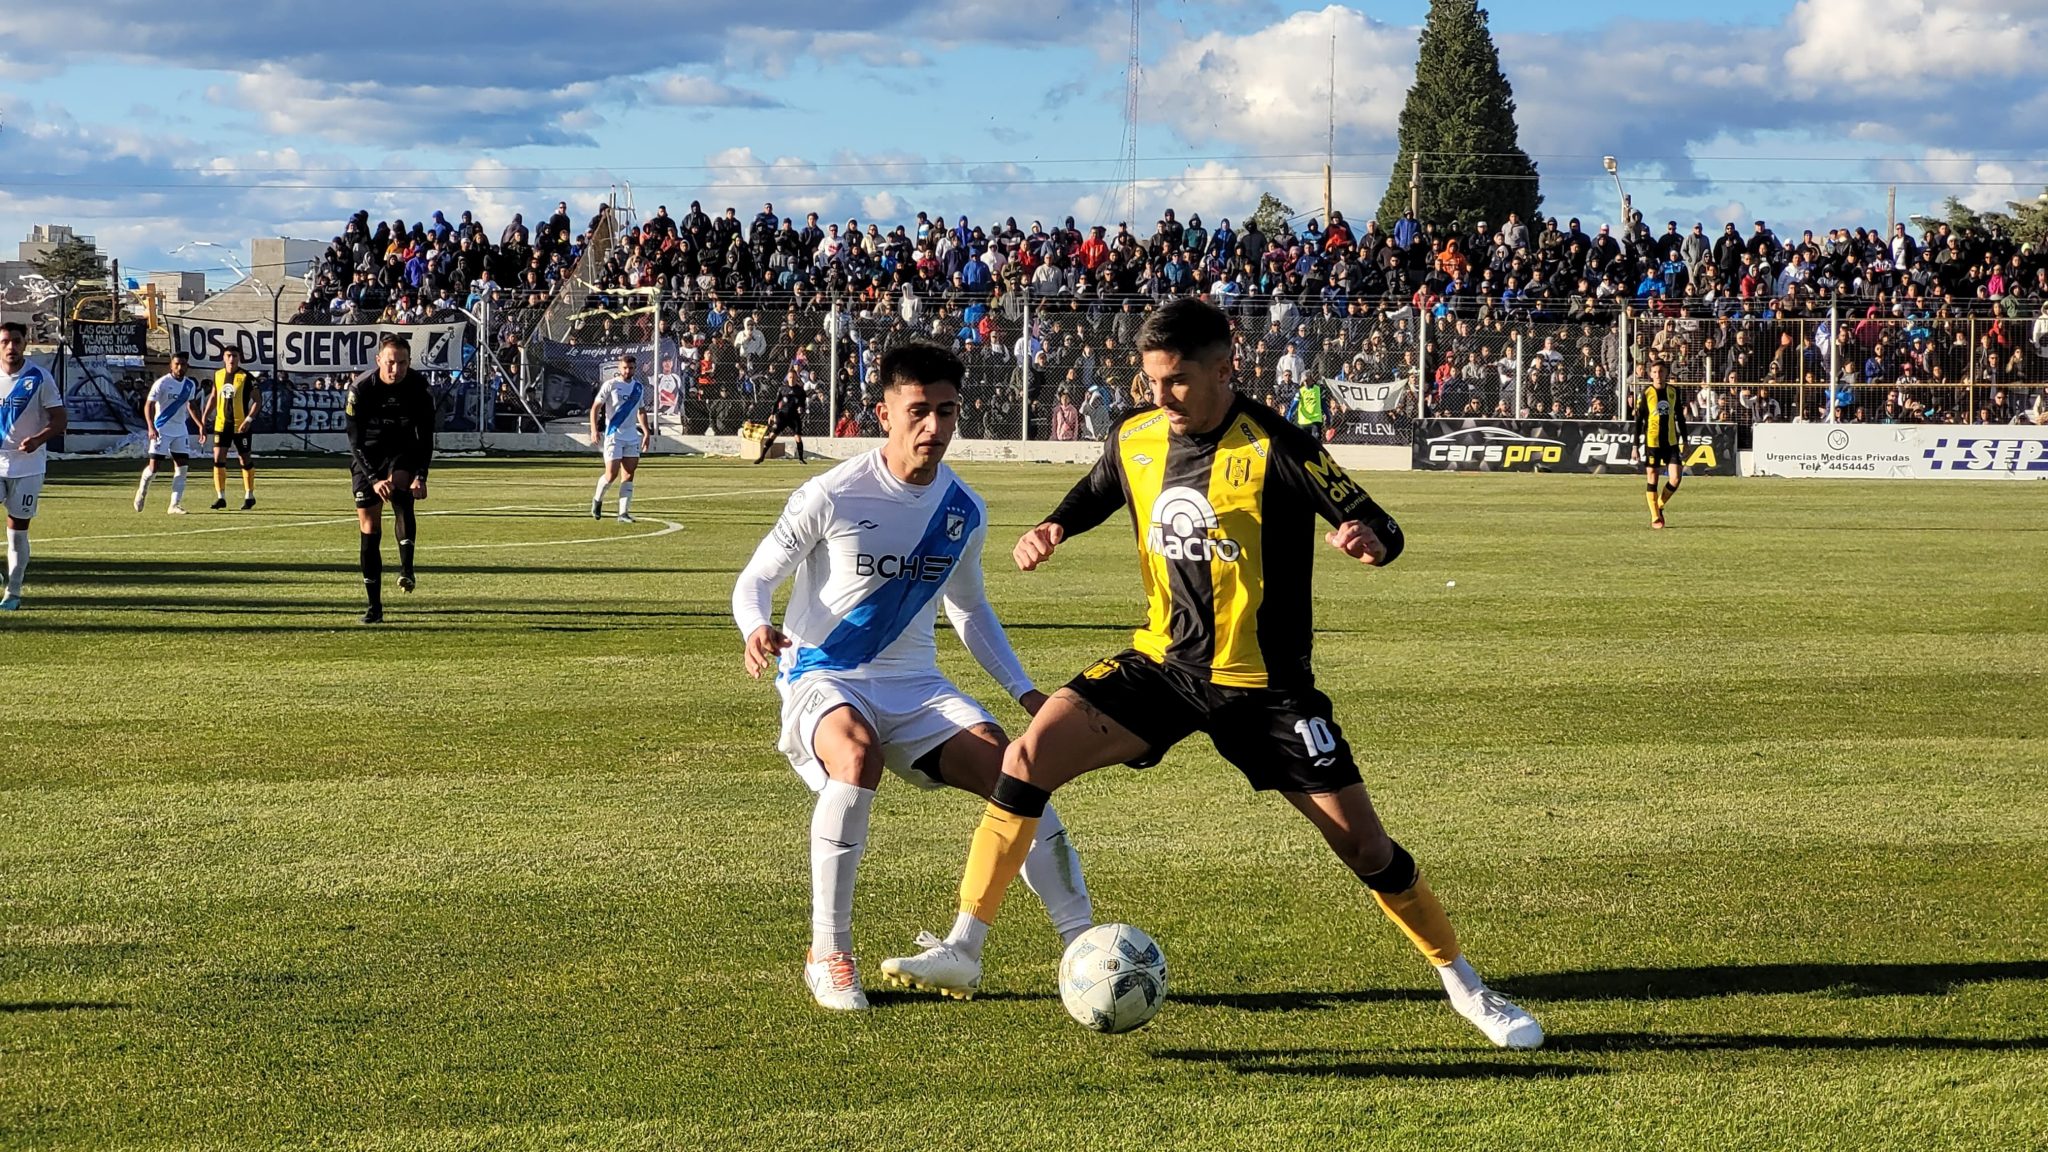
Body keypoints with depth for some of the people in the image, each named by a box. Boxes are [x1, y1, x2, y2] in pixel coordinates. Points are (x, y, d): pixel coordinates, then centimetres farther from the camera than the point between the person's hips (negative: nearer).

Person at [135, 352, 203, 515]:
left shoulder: (190, 385, 7)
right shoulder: (162, 383, -12)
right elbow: (148, 405, -14)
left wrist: (200, 425, 16)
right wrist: (151, 427, -27)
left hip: (181, 431, 5)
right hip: (162, 430, -5)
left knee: (182, 467, -4)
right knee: (154, 466, -5)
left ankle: (175, 504, 0)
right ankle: (142, 489, 24)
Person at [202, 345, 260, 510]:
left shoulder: (246, 378, -9)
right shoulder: (218, 375, 6)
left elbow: (258, 400, -8)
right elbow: (213, 398, 16)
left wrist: (249, 419, -20)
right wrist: (204, 420, 12)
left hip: (241, 426, -4)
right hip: (221, 424, 4)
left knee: (245, 460, 6)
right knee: (218, 459, -6)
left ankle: (249, 496, 20)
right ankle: (221, 497, 0)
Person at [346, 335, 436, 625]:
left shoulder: (420, 389, -16)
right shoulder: (360, 389, -21)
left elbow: (426, 438, -9)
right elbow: (355, 441, -21)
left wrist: (421, 476, -23)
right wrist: (373, 479, -33)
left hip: (404, 452, 0)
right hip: (367, 458, 0)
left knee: (400, 487, -34)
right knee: (369, 527, -6)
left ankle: (406, 568, -32)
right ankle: (374, 606, 1)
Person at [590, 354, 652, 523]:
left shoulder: (639, 388, 10)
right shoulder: (610, 385, -5)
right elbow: (595, 408, -5)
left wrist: (647, 432, 15)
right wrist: (594, 430, -15)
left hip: (632, 436, 5)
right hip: (613, 435, -5)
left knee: (628, 475, -1)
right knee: (612, 474, -8)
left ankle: (624, 513, 1)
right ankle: (597, 500, 19)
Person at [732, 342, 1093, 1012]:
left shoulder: (964, 511, 3)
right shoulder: (832, 497, -13)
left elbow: (970, 609, 20)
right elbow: (754, 581, -5)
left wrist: (1024, 692, 12)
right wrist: (757, 630, -29)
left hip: (914, 686, 5)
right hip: (823, 678, -5)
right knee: (859, 754, -37)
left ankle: (1084, 942, -2)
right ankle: (827, 955, -26)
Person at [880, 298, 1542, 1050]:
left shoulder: (1272, 448, -17)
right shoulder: (1134, 442, -2)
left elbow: (1380, 530, -15)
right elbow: (1093, 498, 20)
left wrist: (1368, 539, -40)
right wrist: (1051, 531, -1)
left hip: (1263, 686, -4)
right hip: (1163, 664, 4)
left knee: (1365, 846, -2)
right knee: (1029, 755, -17)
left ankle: (1465, 987, 19)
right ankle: (963, 949, -11)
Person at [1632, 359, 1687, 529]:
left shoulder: (1673, 392, 5)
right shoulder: (1646, 393, -5)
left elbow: (1680, 417, 14)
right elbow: (1638, 420, -3)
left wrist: (1684, 441, 13)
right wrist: (1636, 445, -7)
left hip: (1671, 442, 3)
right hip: (1651, 442, -3)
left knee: (1676, 478, -5)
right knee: (1652, 479, 1)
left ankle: (1659, 506, 18)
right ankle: (1655, 517, 11)